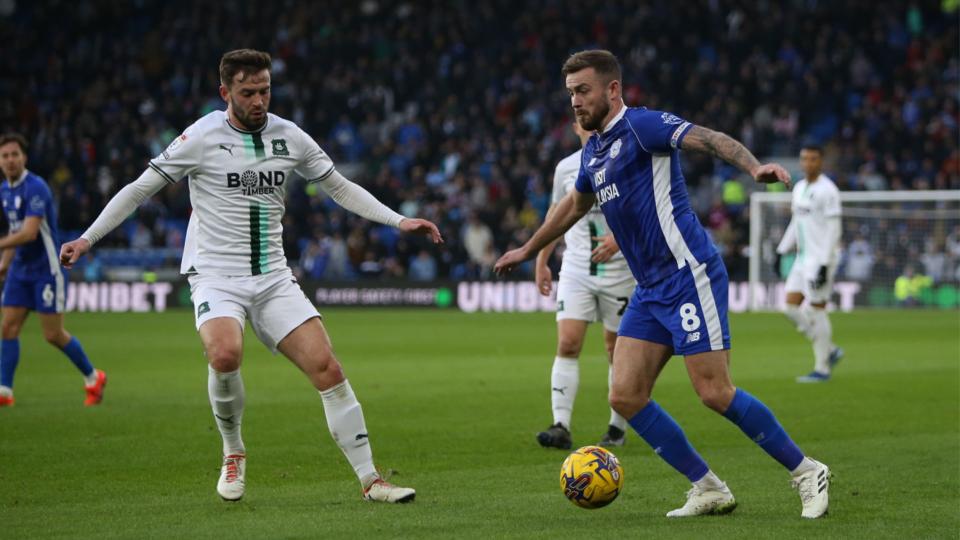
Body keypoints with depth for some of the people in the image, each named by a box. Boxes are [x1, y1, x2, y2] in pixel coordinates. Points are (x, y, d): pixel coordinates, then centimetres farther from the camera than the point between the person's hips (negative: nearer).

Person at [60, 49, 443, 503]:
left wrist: (399, 220, 9)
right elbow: (140, 188, 1)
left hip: (273, 277, 4)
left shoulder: (289, 137, 5)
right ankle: (233, 453, -5)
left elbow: (340, 188, 17)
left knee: (326, 367, -10)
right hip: (215, 274, -4)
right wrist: (87, 238, -4)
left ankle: (370, 481, -3)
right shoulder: (202, 137, -7)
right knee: (225, 353, -32)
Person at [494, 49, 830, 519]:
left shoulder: (641, 125, -8)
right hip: (650, 289, 9)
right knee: (625, 397, 0)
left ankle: (806, 473, 3)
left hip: (688, 276, -9)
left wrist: (754, 167, -42)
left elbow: (710, 140, -23)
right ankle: (708, 489, 8)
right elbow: (574, 205, 37)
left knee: (714, 392, -13)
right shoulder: (593, 152, 18)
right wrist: (528, 250, 48)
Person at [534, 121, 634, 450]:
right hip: (575, 271, 2)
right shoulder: (566, 168, 7)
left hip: (618, 271, -2)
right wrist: (541, 261, 17)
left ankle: (618, 428, 18)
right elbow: (556, 214, 19)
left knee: (617, 348, 6)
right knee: (567, 344, -12)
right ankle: (561, 427, -16)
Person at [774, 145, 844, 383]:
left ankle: (822, 369, 1)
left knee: (817, 310, -6)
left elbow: (833, 230, -15)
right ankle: (830, 350, 14)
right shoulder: (799, 188, 14)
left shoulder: (827, 191, -11)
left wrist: (825, 264, -20)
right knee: (791, 307, 3)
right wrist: (781, 251, 17)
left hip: (821, 257, -8)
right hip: (803, 257, 8)